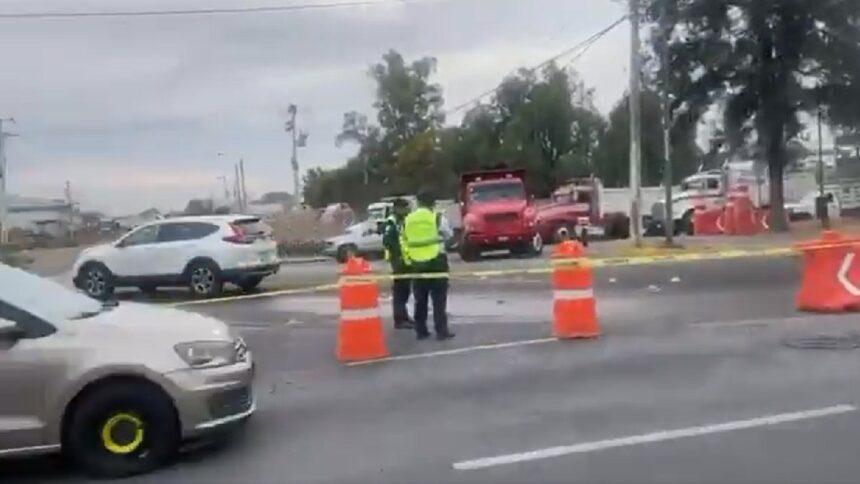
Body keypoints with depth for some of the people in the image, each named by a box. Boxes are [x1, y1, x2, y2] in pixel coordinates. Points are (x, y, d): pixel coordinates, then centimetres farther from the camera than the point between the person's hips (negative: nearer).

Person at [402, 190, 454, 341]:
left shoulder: (408, 219, 4)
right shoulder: (436, 217, -7)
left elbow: (405, 241, 8)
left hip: (417, 262, 4)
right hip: (435, 260, -4)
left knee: (420, 299, 11)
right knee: (439, 299, 1)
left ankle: (420, 331, 14)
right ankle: (441, 331, -1)